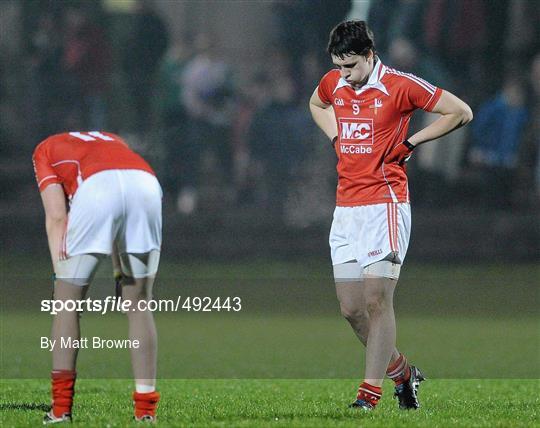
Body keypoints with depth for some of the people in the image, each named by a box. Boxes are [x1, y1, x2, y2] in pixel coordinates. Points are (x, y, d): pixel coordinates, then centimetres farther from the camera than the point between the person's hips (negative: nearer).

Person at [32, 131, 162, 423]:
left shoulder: (45, 150, 30)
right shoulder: (113, 140, 42)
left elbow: (57, 216, 15)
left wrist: (60, 273, 15)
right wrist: (121, 271, 33)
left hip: (97, 187, -3)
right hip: (147, 183, 4)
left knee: (67, 301, 12)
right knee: (139, 307, 14)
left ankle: (61, 409, 9)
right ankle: (146, 410, 12)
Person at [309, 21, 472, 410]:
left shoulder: (399, 86, -9)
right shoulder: (332, 83, 8)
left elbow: (461, 112, -5)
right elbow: (316, 105, 34)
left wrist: (411, 143, -5)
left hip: (385, 205, -6)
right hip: (345, 209, 6)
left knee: (377, 301, -12)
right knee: (351, 308, 4)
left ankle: (371, 393, -9)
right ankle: (402, 372, 22)